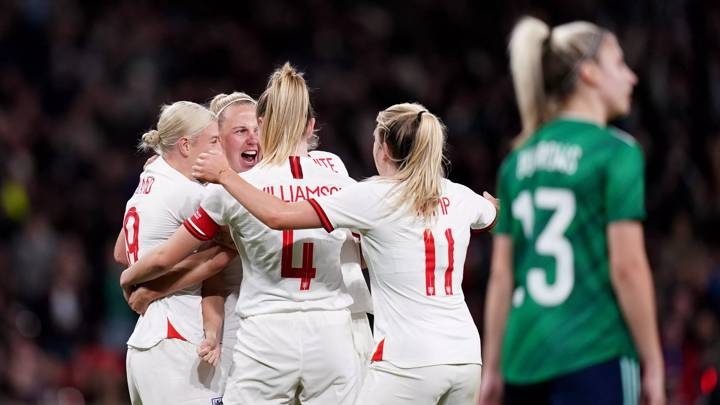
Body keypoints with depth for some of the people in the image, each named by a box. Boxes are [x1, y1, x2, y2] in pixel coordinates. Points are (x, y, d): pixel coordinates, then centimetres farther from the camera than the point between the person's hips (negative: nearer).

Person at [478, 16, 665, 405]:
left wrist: (492, 368, 16)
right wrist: (653, 365, -6)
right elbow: (627, 266, -11)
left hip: (524, 358, 7)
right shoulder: (615, 151, -5)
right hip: (595, 356, -7)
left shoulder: (519, 159, 14)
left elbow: (501, 274, 12)